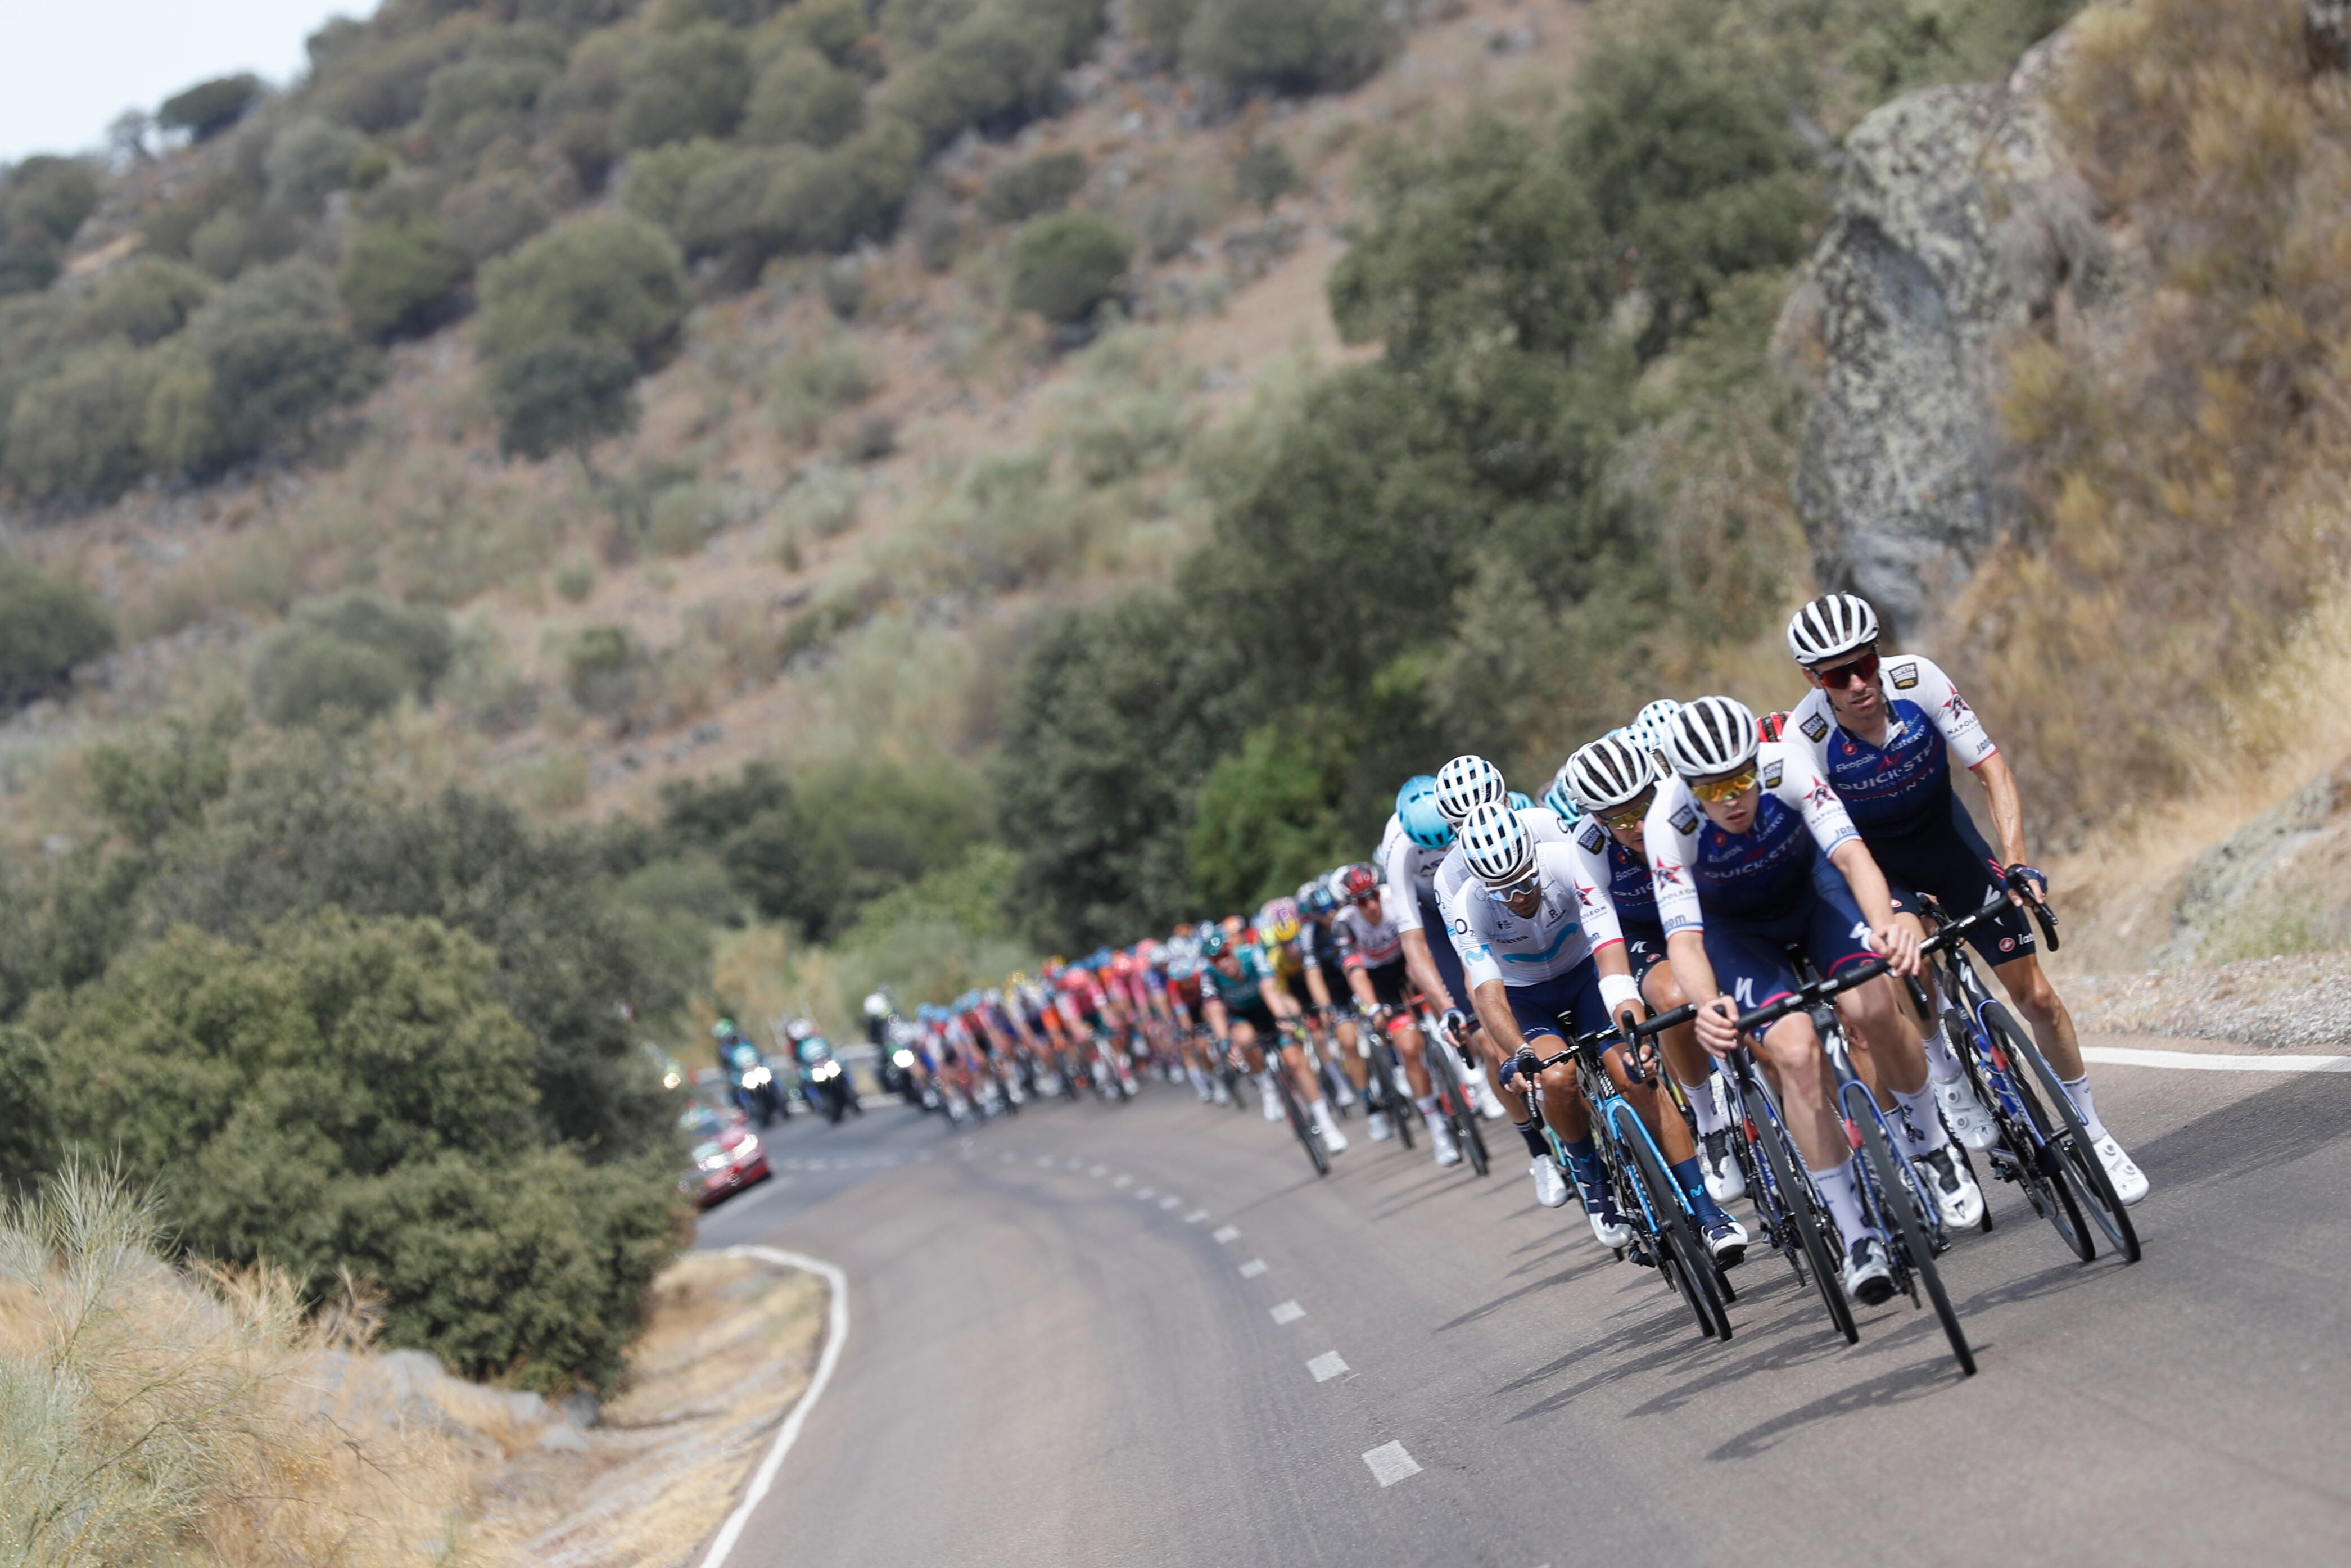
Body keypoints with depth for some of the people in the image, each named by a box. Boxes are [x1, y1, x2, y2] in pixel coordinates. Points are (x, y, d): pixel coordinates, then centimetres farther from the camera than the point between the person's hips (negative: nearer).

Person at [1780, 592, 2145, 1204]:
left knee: (2035, 996, -1)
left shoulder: (1917, 680, -26)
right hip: (1872, 859, -1)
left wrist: (2016, 865, -32)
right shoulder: (1805, 737, -29)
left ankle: (2092, 1135, 17)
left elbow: (1993, 771, -21)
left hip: (1946, 836, 1)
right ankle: (1946, 1079, -3)